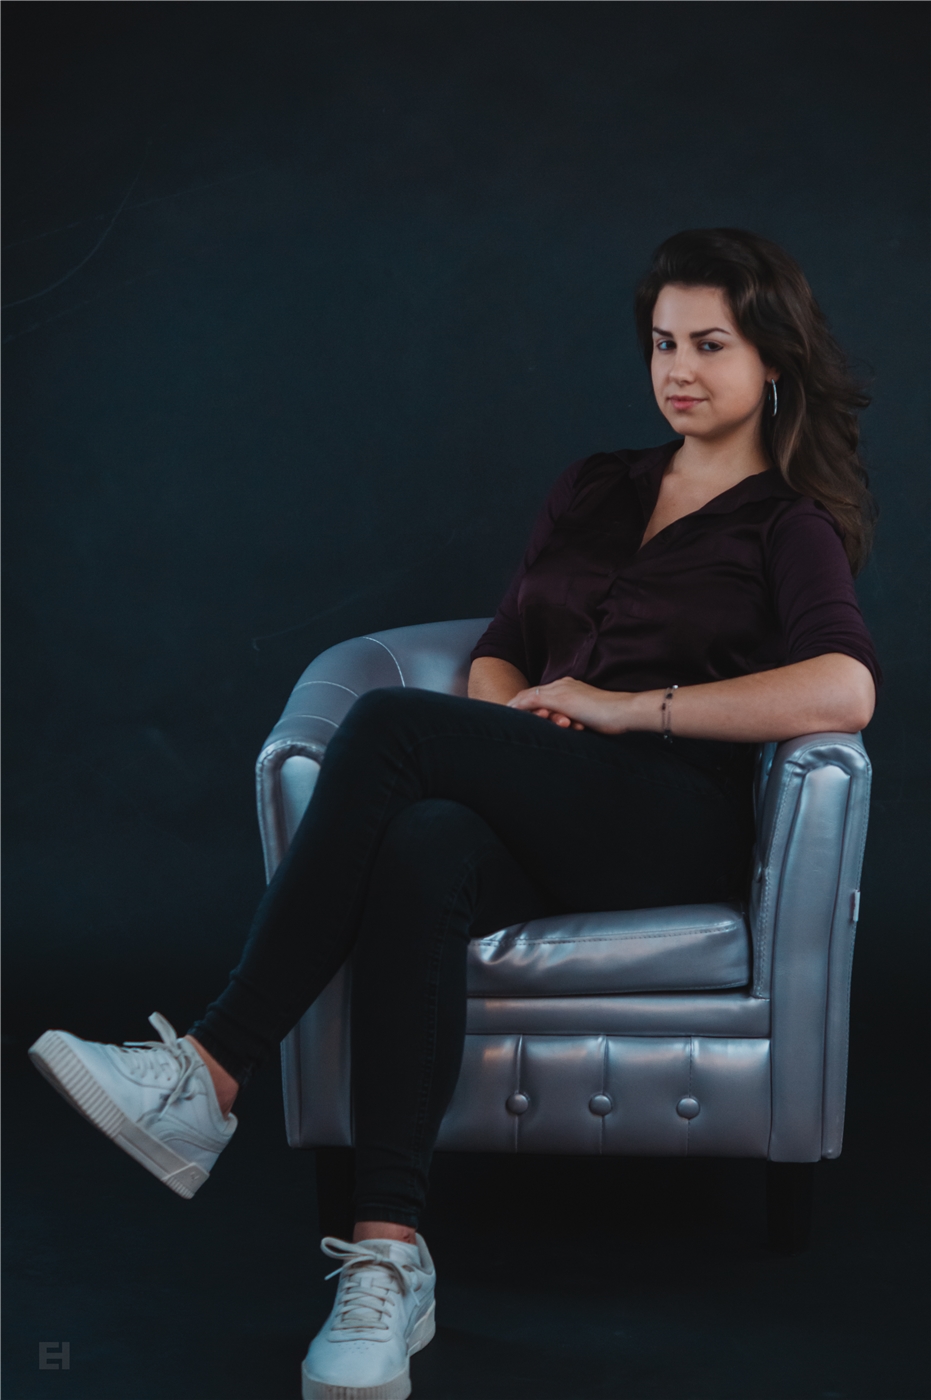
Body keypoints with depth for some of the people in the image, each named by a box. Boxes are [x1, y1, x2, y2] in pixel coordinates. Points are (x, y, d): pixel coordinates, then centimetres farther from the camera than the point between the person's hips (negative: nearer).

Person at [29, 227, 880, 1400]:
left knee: (389, 725, -28)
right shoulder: (593, 490, 24)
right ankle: (389, 1258, -41)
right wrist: (505, 739, 0)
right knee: (422, 851, -35)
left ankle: (210, 1075, -29)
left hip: (671, 836, -4)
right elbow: (499, 653, 24)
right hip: (542, 837, 4)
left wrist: (627, 707, -13)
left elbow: (844, 690, -14)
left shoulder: (790, 525, 6)